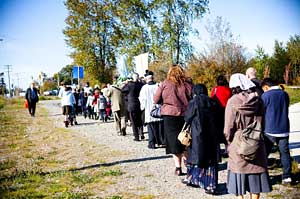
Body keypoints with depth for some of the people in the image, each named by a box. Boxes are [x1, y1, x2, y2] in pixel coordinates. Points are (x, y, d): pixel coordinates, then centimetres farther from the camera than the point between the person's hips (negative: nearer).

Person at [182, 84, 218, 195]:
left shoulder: (194, 102, -8)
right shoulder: (212, 103, 3)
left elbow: (187, 119, -1)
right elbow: (217, 119, 5)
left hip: (198, 135, -3)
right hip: (212, 135, 3)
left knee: (196, 155, 12)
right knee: (211, 159, 7)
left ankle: (192, 179, 26)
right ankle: (211, 185, 7)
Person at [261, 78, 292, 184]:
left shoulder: (265, 95, -9)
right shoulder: (285, 94, 6)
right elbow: (286, 110, 16)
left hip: (270, 130, -4)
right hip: (284, 129, 4)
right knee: (285, 153, 9)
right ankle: (287, 176, 10)